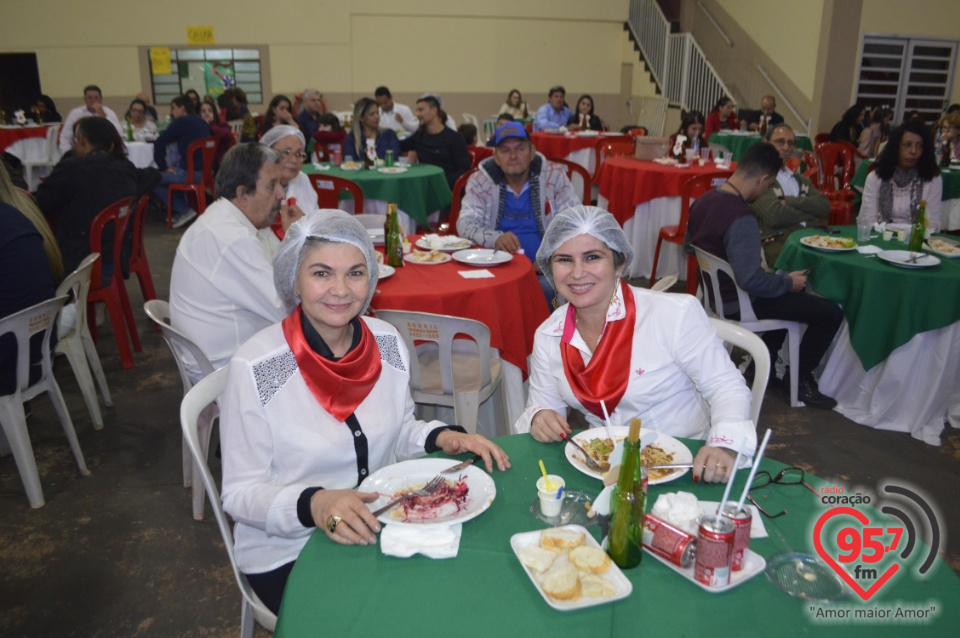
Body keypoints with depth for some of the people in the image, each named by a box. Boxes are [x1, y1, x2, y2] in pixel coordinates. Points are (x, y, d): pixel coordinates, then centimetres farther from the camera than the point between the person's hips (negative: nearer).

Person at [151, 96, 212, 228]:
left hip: (191, 173, -9)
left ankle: (184, 210, 4)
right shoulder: (201, 122, 17)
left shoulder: (181, 122, -5)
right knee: (169, 174, 31)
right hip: (206, 171, 9)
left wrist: (163, 167, 0)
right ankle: (181, 209, 23)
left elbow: (159, 143, -10)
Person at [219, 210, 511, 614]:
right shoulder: (256, 369, -19)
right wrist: (315, 505, -32)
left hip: (379, 526, 5)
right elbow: (241, 493, -14)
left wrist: (442, 438, -9)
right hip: (289, 553, -4)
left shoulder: (387, 342, -4)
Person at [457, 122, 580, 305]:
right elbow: (466, 223, -5)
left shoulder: (554, 176, 4)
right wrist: (495, 238, -27)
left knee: (550, 288, -32)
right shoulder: (480, 181, 4)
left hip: (544, 268, 0)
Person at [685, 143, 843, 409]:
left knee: (788, 291, 31)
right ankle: (801, 379, 14)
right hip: (739, 303, -9)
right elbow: (750, 279, -34)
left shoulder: (703, 200, -2)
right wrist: (788, 282, -15)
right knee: (831, 312, -5)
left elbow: (689, 247, 13)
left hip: (716, 291, 10)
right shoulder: (742, 220, -30)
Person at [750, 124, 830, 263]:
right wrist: (810, 215, 2)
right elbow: (774, 215, -13)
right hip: (779, 245, -7)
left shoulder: (800, 179, 26)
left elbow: (824, 206, 9)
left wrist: (789, 202, -5)